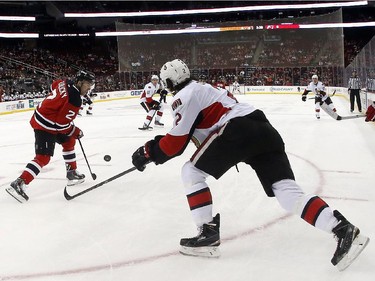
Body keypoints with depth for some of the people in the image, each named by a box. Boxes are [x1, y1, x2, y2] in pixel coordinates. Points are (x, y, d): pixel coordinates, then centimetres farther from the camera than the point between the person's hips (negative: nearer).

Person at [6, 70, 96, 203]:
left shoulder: (65, 83, -1)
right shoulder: (75, 100, -25)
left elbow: (53, 85, 23)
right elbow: (62, 124, -22)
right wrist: (75, 132, -6)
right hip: (45, 126, -11)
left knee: (69, 141, 23)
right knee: (43, 158, -14)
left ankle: (72, 173, 32)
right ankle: (18, 184, -16)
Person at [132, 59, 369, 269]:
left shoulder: (184, 96, 6)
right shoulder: (203, 89, 34)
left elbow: (176, 143, 1)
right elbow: (184, 136, 40)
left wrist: (148, 152, 16)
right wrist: (158, 142, 42)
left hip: (239, 130, -9)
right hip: (263, 128, 9)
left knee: (191, 172, 6)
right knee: (287, 189, 1)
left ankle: (208, 234, 2)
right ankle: (343, 228, -12)